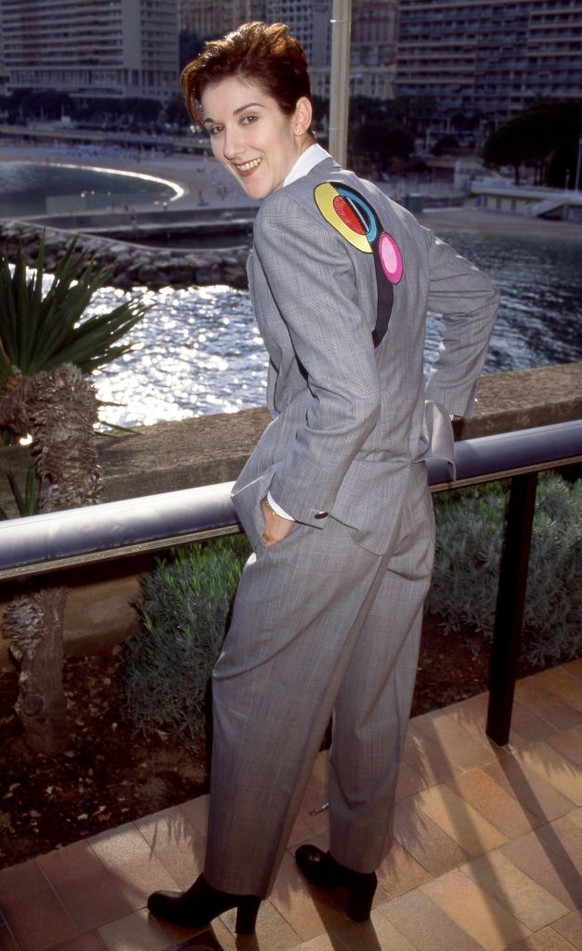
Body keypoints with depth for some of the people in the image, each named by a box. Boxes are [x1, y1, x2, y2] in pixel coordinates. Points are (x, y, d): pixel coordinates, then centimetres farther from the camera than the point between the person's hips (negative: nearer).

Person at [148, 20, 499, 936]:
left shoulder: (289, 221, -20)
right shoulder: (371, 201, 6)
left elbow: (349, 393, -29)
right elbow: (477, 298, 16)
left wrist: (285, 501, -16)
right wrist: (437, 412, 17)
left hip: (329, 512, -8)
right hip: (406, 500, 8)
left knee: (256, 699, 11)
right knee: (375, 696, 21)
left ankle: (232, 890, 31)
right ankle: (357, 866, 42)